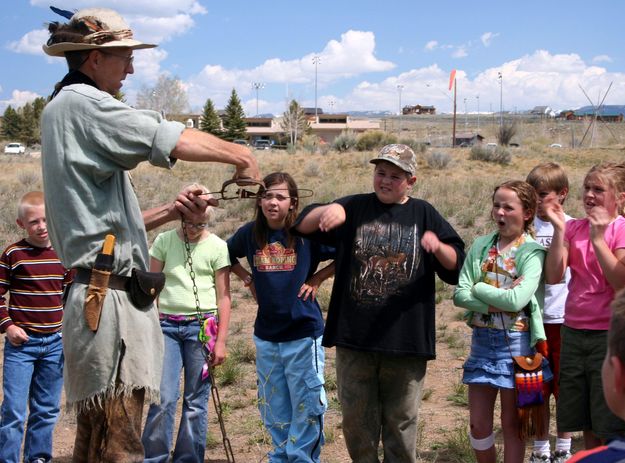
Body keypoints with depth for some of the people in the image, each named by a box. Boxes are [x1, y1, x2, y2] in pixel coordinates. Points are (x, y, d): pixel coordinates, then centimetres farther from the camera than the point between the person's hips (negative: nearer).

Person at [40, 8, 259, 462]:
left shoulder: (64, 110, 22)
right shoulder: (80, 103, -8)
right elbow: (173, 141, -17)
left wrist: (172, 210, 11)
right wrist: (239, 155, 0)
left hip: (100, 295, 10)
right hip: (108, 298, -10)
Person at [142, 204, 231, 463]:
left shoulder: (217, 247, 1)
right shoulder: (164, 241, 6)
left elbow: (223, 296, 2)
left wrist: (221, 341, -2)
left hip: (202, 326, -1)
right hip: (167, 325, 1)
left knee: (196, 402, 3)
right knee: (164, 398, -5)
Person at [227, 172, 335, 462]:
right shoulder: (250, 233, 1)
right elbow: (227, 255, 21)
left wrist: (317, 279, -7)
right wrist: (248, 279, 8)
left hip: (303, 332, -4)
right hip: (266, 335, 4)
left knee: (306, 405, 0)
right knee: (274, 408, 14)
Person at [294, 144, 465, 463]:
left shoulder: (424, 215, 5)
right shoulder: (354, 208, 6)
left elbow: (456, 267, 2)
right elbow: (303, 225, -3)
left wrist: (438, 247, -20)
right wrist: (329, 210, -23)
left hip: (406, 340, -1)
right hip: (354, 338, 1)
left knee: (401, 423, 10)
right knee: (357, 421, 12)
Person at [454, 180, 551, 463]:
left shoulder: (532, 252, -8)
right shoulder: (481, 246, 5)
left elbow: (517, 300, -22)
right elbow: (459, 295, -5)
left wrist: (478, 288, -11)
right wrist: (499, 301, -17)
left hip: (515, 341, -4)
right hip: (481, 339, 4)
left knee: (512, 423, 7)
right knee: (478, 424, 8)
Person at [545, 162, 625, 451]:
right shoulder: (574, 228, 6)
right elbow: (553, 276, -4)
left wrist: (598, 238, -22)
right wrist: (559, 230, -11)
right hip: (574, 331, 5)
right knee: (585, 424, 14)